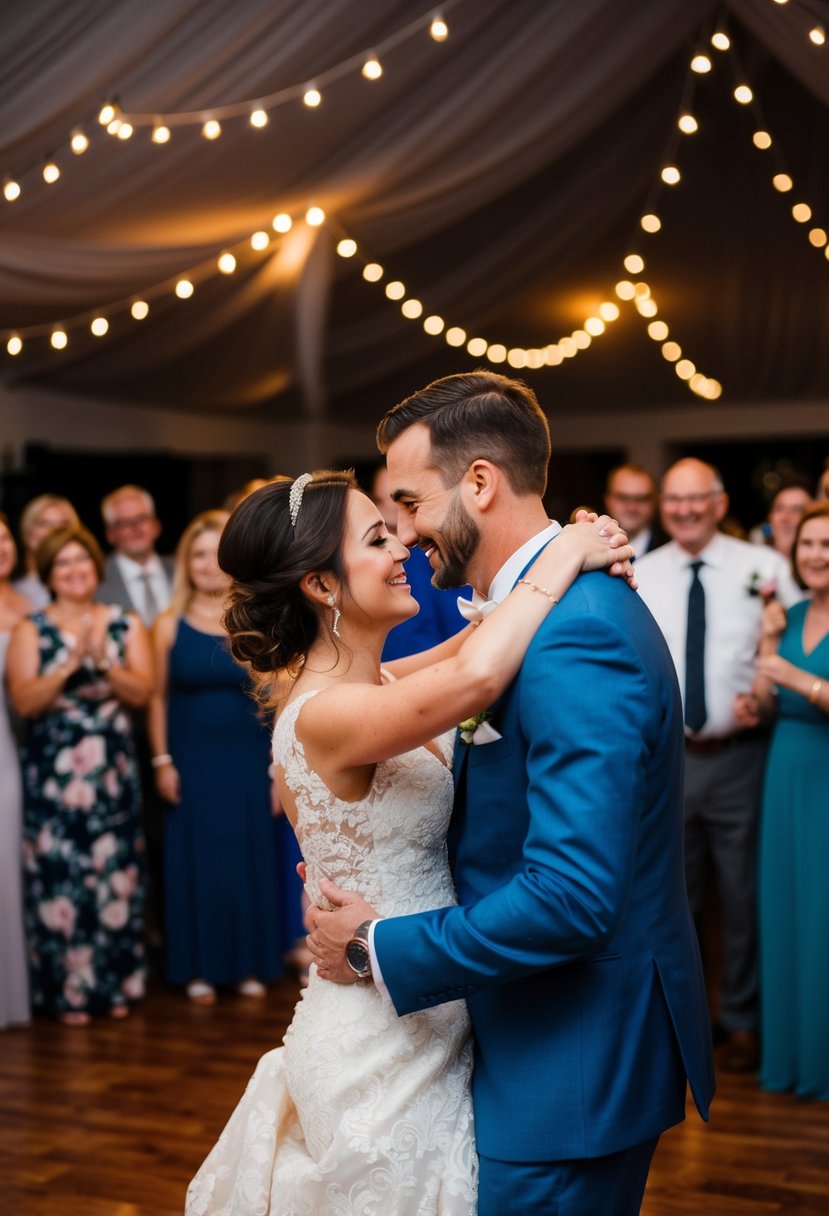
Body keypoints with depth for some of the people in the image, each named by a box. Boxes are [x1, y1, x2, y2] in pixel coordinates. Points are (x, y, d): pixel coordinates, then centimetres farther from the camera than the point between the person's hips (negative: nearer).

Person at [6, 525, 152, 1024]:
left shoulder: (127, 624, 6)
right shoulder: (31, 630, 2)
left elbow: (142, 691, -4)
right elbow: (24, 701, -8)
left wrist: (103, 661, -18)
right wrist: (71, 663, -18)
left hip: (114, 769, 2)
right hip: (53, 770, -1)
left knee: (115, 871, 5)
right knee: (59, 874, -2)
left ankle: (116, 983, 18)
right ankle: (69, 989, 9)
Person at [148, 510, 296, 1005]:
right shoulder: (169, 626, 0)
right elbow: (158, 699, 3)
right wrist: (162, 761, -4)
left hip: (248, 761, 0)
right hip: (191, 762, 0)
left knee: (251, 858, 6)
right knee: (196, 861, 5)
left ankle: (251, 965, 20)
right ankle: (201, 968, 17)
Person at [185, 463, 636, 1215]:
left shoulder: (377, 684, 3)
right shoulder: (323, 714, -24)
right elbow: (472, 678, -40)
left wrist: (565, 549, -10)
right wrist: (564, 558, -27)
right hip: (383, 1047, -9)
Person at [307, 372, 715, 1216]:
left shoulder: (574, 639, -25)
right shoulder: (565, 607, 7)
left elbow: (571, 899, -30)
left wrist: (379, 947, -19)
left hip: (575, 1060, -9)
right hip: (567, 1041, 9)